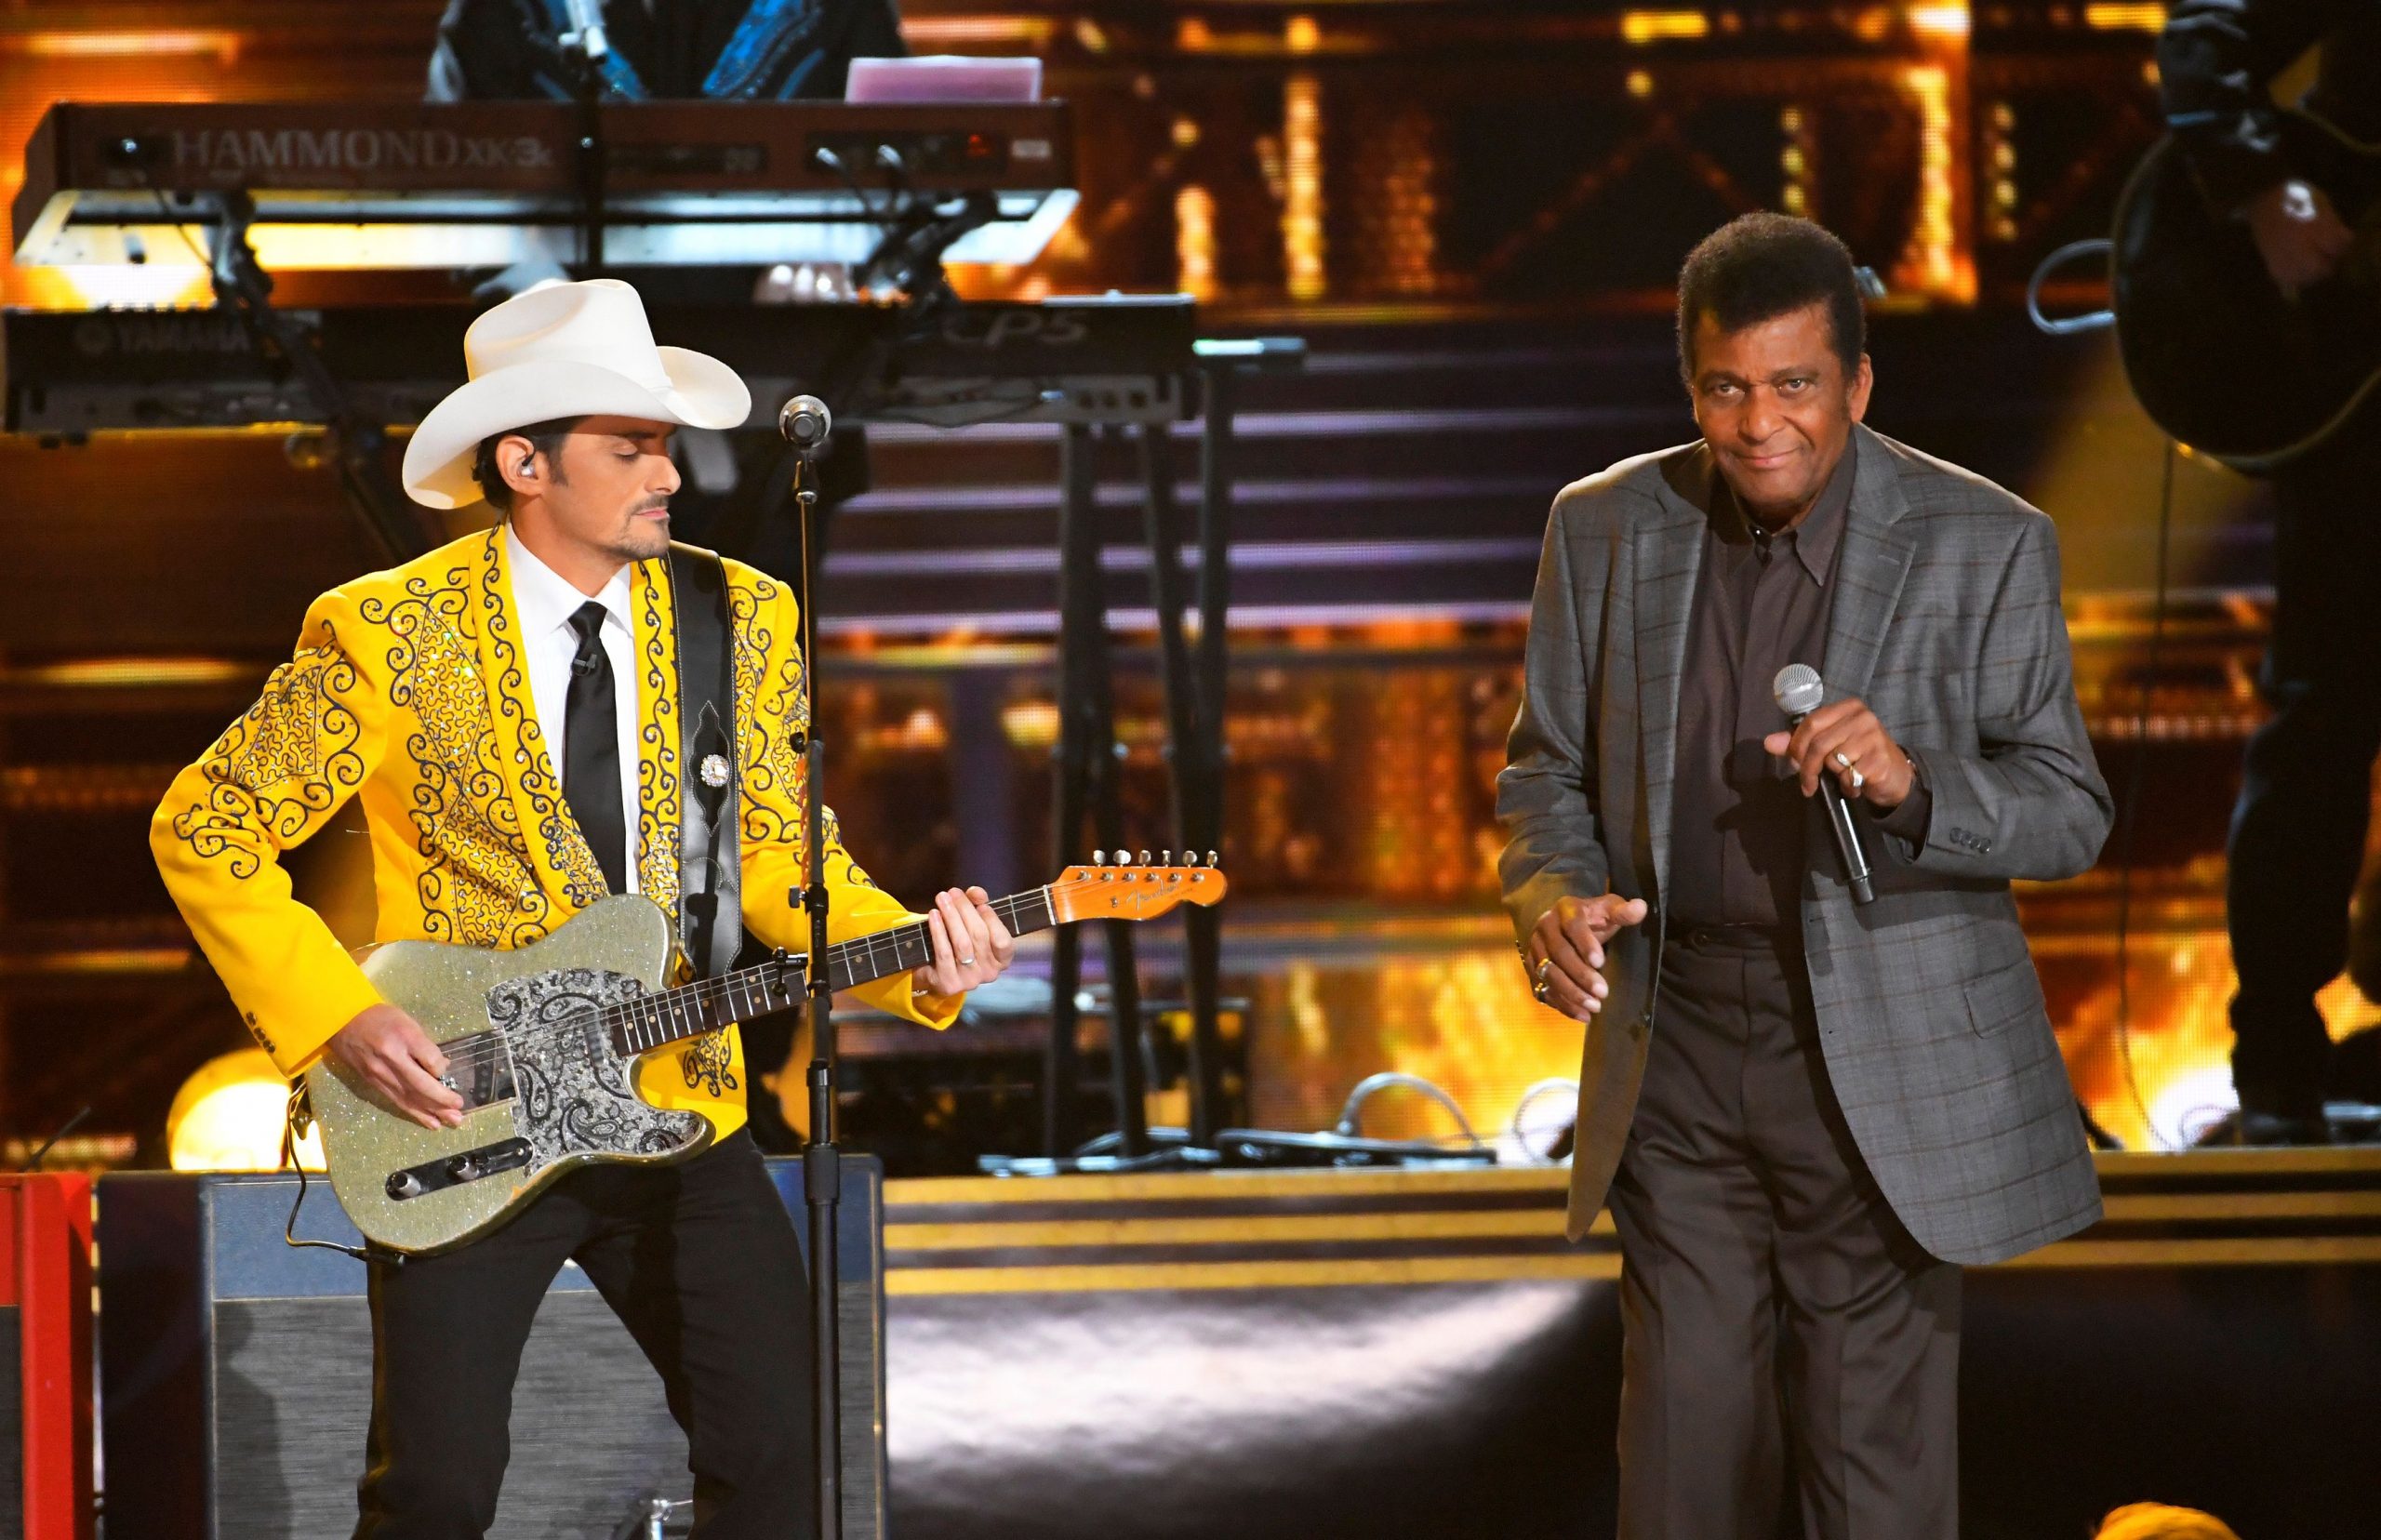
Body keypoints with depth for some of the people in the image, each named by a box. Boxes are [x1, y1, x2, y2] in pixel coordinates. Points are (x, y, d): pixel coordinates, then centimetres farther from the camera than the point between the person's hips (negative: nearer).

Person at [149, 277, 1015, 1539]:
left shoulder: (741, 620, 4)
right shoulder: (386, 632, -8)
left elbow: (780, 855, 8)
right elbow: (204, 828, -4)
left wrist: (916, 962, -11)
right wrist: (337, 1018, -14)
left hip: (682, 1106, 3)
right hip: (461, 1121, -3)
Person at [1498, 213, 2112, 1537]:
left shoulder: (1986, 545, -6)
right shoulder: (1605, 529, 3)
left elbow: (2072, 813, -5)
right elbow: (1548, 767, 12)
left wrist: (1910, 786, -25)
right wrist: (1554, 896, -10)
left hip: (1885, 1065, -3)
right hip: (1676, 1048, 3)